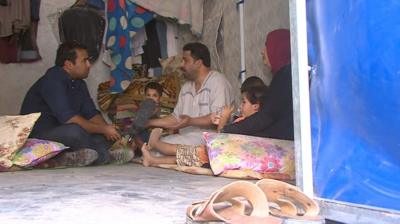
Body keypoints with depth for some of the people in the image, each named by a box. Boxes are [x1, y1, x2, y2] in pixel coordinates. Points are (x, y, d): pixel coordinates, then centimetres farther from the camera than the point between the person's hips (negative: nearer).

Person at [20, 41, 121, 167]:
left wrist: (107, 130, -14)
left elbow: (91, 113, 7)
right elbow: (68, 118, -28)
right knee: (75, 131, -37)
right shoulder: (52, 81, -18)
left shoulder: (79, 84, 11)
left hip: (62, 135, 9)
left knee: (107, 137, -7)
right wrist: (103, 129, -23)